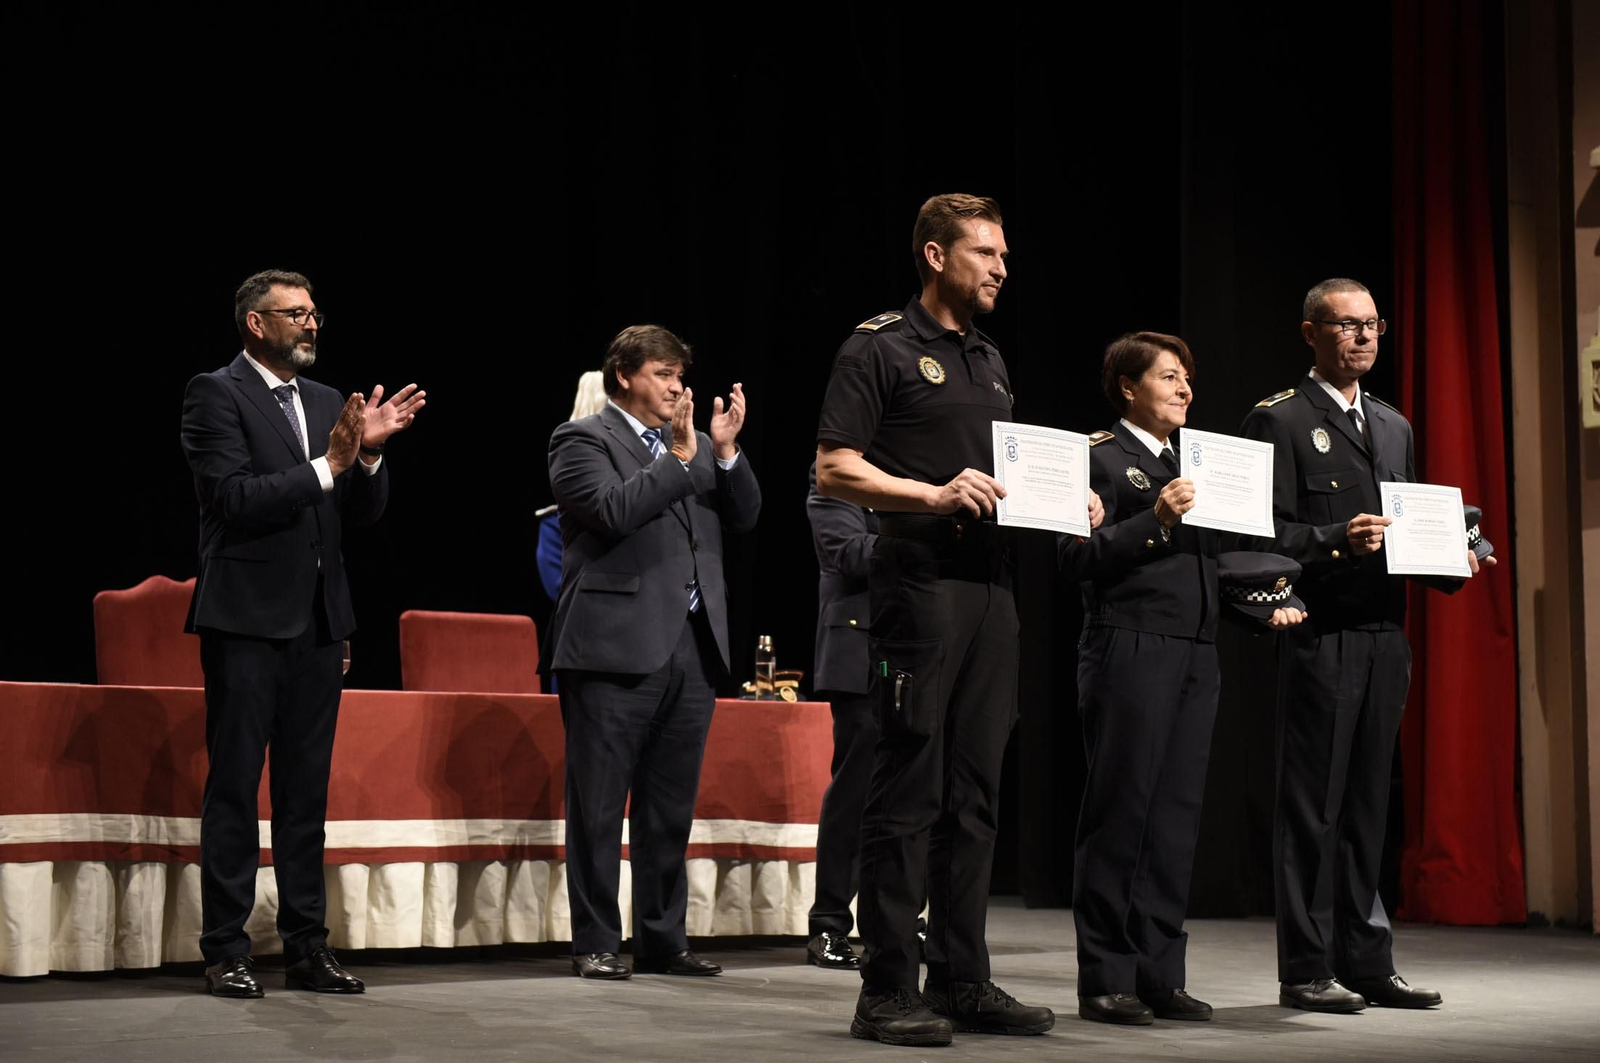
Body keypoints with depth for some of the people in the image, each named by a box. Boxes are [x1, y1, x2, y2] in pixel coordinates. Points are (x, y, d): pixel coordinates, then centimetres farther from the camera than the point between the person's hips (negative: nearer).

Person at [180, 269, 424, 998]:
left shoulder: (327, 403, 15)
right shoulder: (216, 394, -4)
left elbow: (365, 512, 11)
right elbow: (232, 499, -16)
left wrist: (369, 452, -7)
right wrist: (326, 465, -18)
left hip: (317, 621, 6)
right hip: (248, 617, -6)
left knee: (307, 789, 9)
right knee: (234, 786, -1)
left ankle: (307, 948, 15)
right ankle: (226, 952, 5)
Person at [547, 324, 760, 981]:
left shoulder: (696, 445, 20)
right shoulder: (583, 439, 0)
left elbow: (744, 516, 13)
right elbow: (613, 510, -15)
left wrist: (725, 451, 0)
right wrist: (681, 455, -12)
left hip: (692, 648, 6)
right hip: (616, 648, -6)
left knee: (670, 809, 11)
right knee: (599, 808, -1)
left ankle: (663, 939, 19)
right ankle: (595, 944, 6)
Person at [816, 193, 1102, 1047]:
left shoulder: (990, 362, 22)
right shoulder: (879, 350, -2)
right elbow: (833, 470, -9)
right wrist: (935, 496, -20)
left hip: (991, 584, 8)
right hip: (919, 583, -8)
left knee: (973, 793, 9)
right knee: (908, 791, -7)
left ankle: (961, 979, 16)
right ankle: (886, 992, -2)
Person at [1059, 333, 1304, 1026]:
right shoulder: (1099, 456, -1)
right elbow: (1077, 558, -11)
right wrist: (1156, 519, -17)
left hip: (1196, 657, 7)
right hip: (1129, 650, -7)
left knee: (1176, 815, 7)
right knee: (1119, 813, -4)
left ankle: (1159, 975, 12)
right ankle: (1106, 979, 1)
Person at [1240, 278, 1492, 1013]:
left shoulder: (1394, 426, 21)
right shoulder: (1279, 420, -2)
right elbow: (1266, 534, -9)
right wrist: (1338, 541, -21)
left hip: (1384, 635, 7)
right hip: (1319, 638, -7)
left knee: (1367, 804, 10)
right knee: (1311, 806, -3)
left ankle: (1365, 960, 15)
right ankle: (1306, 970, 2)